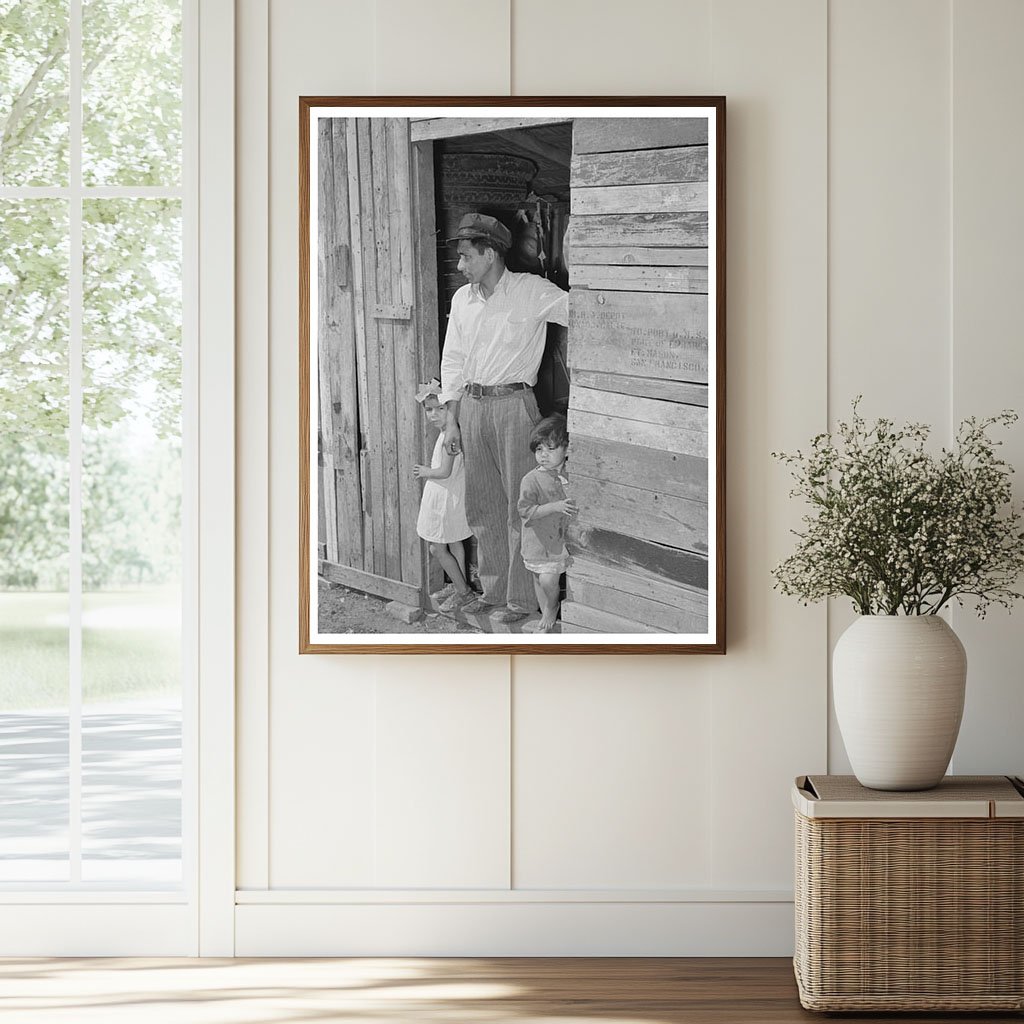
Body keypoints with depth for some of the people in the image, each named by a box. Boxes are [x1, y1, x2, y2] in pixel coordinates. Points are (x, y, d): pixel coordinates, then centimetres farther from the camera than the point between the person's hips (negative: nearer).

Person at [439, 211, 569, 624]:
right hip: (471, 405, 6)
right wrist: (451, 419, 11)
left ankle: (522, 598, 5)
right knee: (482, 504, 11)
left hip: (513, 404, -6)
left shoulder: (531, 291, -6)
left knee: (520, 504, -2)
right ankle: (494, 591, 22)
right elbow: (452, 362, 15)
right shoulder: (462, 299, 11)